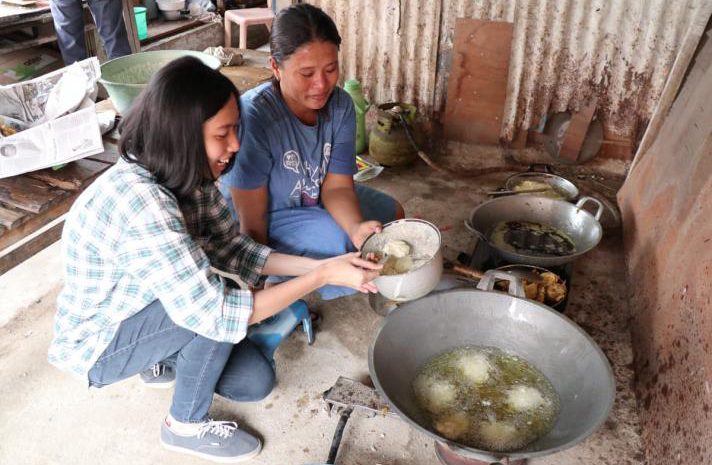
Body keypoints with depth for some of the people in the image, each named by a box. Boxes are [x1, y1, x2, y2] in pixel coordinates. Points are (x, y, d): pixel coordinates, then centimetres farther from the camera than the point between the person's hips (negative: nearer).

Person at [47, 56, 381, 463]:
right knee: (219, 306, -30)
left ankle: (167, 358, 21)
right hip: (98, 342, -6)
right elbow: (214, 314, -38)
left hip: (142, 309, 6)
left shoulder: (188, 173, -13)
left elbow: (235, 249, -6)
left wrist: (321, 263, -17)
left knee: (257, 382, -1)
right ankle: (186, 426, -4)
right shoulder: (140, 203, -39)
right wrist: (324, 276, -33)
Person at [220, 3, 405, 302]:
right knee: (343, 243, -27)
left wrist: (357, 227, -39)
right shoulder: (252, 118, -34)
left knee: (392, 213, 7)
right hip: (266, 222, -6)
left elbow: (337, 186, -19)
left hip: (316, 199, 7)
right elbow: (252, 222, -28)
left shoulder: (340, 105, -16)